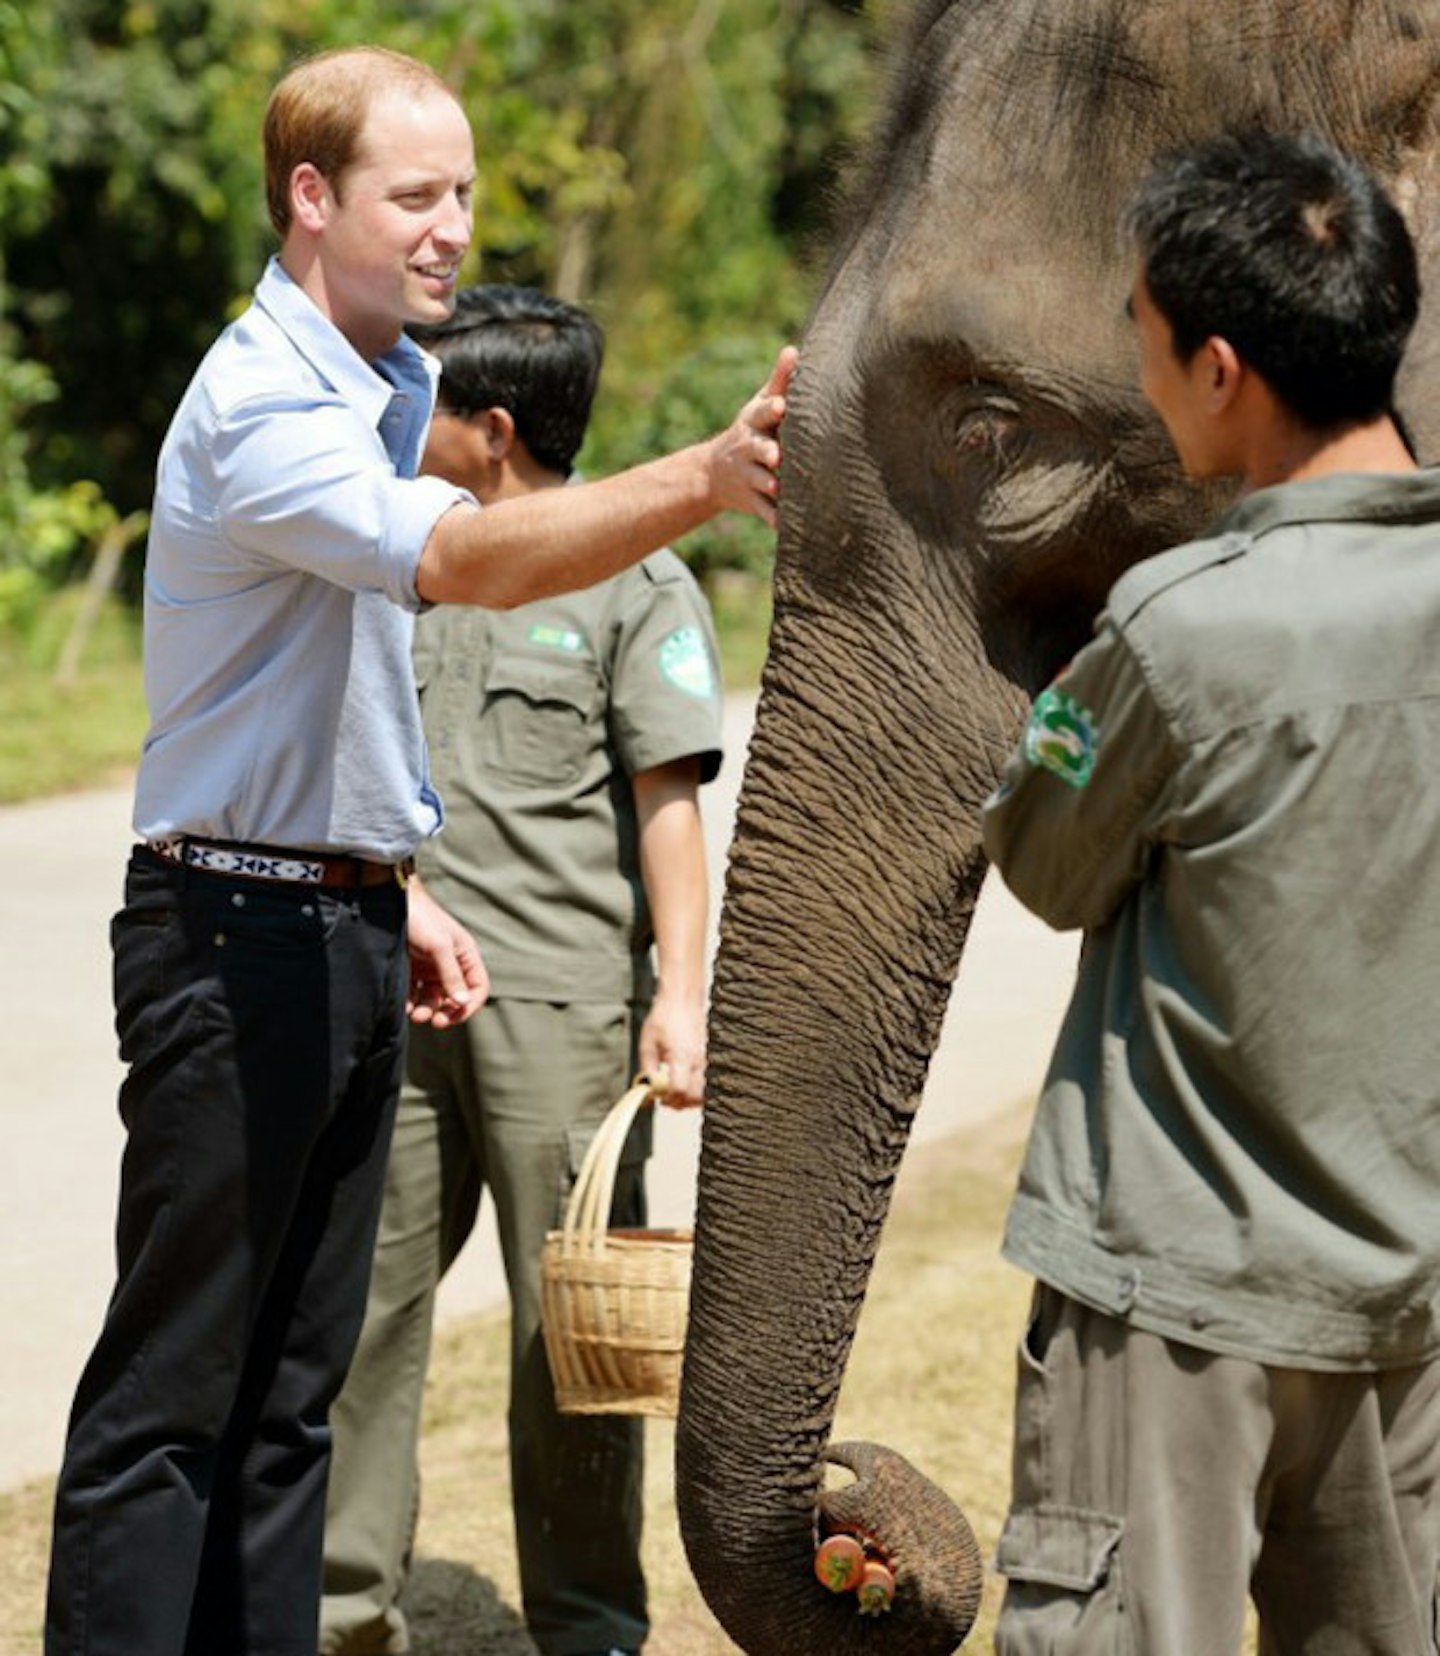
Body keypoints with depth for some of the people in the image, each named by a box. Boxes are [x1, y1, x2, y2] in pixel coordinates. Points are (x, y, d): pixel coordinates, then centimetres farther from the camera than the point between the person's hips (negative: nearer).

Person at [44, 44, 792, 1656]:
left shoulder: (390, 386, 13)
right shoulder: (260, 403, -18)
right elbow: (460, 559, -37)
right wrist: (707, 478, -49)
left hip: (345, 927, 9)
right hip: (234, 931, -9)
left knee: (292, 1387, 12)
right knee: (171, 1388, -5)